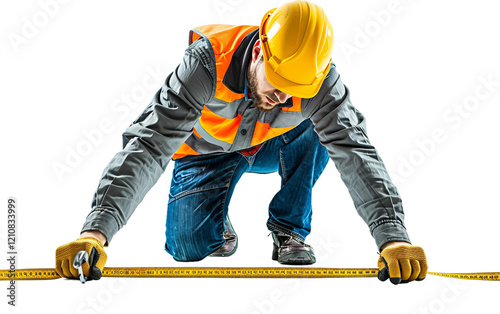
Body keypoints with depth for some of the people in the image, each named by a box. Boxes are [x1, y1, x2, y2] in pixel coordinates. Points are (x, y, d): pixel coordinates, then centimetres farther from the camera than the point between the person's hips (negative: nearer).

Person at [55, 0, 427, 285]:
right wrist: (97, 230, -55)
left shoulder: (321, 80, -34)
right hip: (207, 150, -1)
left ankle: (289, 228, -8)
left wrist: (393, 236, -51)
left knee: (321, 130, -29)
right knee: (188, 246, -17)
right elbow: (149, 144, -45)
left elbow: (356, 152, -37)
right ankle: (217, 222, 20)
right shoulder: (209, 62, -40)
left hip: (272, 147, 1)